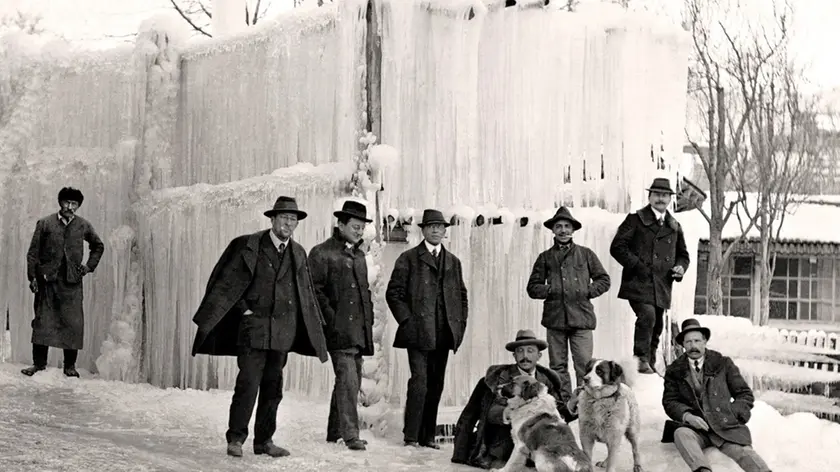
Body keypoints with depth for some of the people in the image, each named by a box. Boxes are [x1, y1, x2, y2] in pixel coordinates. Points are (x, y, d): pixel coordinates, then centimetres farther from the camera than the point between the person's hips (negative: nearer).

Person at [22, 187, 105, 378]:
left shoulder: (83, 226, 8)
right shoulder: (45, 224, 3)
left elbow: (98, 246, 24)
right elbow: (33, 252, 3)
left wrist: (90, 265, 11)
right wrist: (32, 277, -5)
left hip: (72, 282, 1)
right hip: (47, 279, -1)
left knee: (73, 323, -2)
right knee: (42, 321, 0)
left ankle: (70, 365, 6)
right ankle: (39, 362, 8)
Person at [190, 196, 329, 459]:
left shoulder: (298, 253, 10)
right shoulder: (249, 246, -4)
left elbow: (305, 294, 16)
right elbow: (228, 282, -3)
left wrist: (313, 328, 11)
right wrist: (244, 310, -9)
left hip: (283, 331, 5)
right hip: (254, 327, -4)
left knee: (273, 388, 8)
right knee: (248, 384, -9)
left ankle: (264, 440, 16)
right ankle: (235, 439, 1)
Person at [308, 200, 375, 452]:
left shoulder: (358, 255, 20)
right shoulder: (322, 253, -5)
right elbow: (315, 290, -10)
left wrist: (368, 318, 16)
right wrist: (331, 318, -15)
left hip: (358, 330, 8)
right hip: (338, 329, -8)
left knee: (352, 381, 12)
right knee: (347, 379, -16)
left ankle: (335, 432, 22)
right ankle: (350, 433, -16)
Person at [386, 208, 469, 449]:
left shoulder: (453, 262, 17)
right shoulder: (408, 258, 3)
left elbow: (461, 295, 22)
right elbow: (394, 293, 0)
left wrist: (460, 324, 10)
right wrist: (406, 320, -9)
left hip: (443, 335, 5)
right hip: (418, 332, -5)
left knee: (436, 386, 6)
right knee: (419, 382, -12)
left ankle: (428, 436, 12)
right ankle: (411, 436, -5)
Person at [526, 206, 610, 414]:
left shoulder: (585, 254, 13)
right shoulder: (545, 257, 15)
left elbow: (604, 280, 16)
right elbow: (533, 287, 15)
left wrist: (587, 292, 0)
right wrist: (549, 291, -3)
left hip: (581, 317, -1)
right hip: (554, 317, 1)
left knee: (584, 365, -9)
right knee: (558, 366, 2)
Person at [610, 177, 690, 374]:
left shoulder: (674, 227, 19)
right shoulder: (635, 219, 3)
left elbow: (682, 254, 29)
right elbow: (617, 247, -4)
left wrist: (680, 268, 6)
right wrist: (636, 265, -13)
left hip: (662, 286, 5)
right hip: (639, 283, -5)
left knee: (657, 326, 7)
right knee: (647, 315, -25)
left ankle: (650, 364, 19)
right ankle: (641, 359, -17)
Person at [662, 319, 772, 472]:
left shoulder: (723, 363, 15)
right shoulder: (675, 370, 17)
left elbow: (745, 394, 14)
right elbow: (669, 402, 10)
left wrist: (732, 415, -4)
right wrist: (687, 416, -11)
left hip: (725, 426, 0)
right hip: (694, 426, 0)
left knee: (743, 452, -29)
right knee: (681, 434, -35)